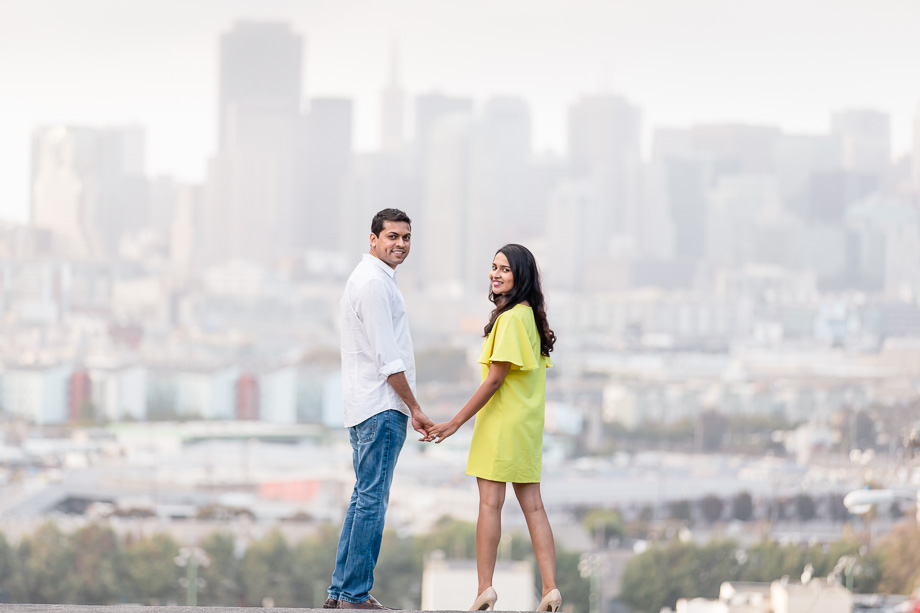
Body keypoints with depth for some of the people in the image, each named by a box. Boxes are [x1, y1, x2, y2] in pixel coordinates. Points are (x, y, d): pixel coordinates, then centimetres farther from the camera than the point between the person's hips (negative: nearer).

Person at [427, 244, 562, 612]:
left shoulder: (510, 318, -15)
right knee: (532, 506, 7)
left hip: (500, 423, -9)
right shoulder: (532, 316, 12)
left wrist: (455, 423, -15)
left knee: (490, 503, -5)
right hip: (528, 426, 9)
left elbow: (495, 378, -18)